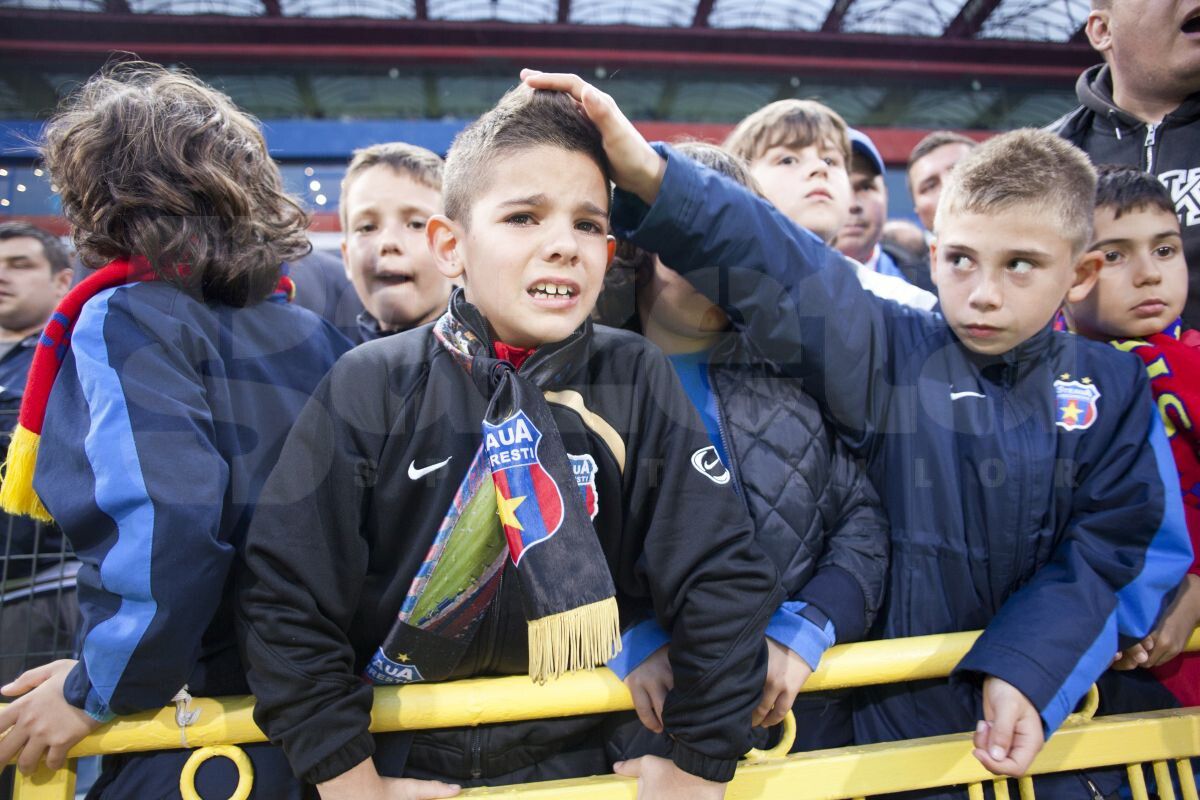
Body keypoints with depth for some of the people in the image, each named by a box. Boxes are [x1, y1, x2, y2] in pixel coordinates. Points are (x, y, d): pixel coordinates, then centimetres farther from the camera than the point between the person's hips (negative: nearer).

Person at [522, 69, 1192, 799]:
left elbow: (1117, 548, -2)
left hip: (1045, 706, 3)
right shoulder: (893, 356, -9)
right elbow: (779, 272, -21)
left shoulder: (1114, 388, 0)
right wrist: (647, 172, -33)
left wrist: (1033, 672, -15)